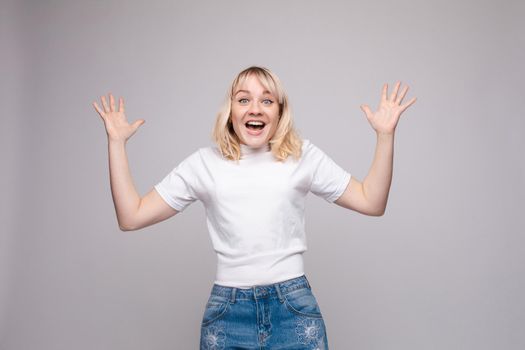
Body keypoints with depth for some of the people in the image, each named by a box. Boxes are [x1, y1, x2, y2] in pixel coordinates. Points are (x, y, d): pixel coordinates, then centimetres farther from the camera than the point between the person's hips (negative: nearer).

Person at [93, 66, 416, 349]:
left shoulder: (304, 156, 4)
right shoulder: (204, 163, 3)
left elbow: (372, 203, 5)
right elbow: (131, 217, 3)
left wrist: (385, 135, -4)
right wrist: (117, 142, 0)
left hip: (294, 306, 0)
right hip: (227, 311, 1)